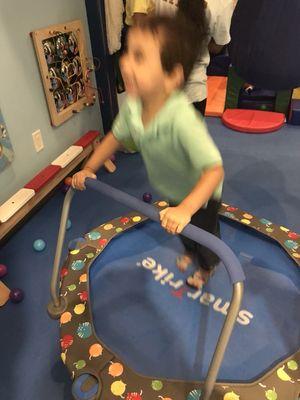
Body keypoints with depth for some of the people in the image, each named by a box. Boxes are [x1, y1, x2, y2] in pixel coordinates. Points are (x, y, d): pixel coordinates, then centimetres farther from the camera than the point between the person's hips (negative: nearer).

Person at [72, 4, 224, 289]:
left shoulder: (181, 118, -45)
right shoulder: (131, 105, -24)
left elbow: (214, 170, -43)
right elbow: (116, 136, -4)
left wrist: (185, 209, -53)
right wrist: (89, 168, -9)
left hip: (200, 195, -6)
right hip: (172, 193, 6)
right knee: (181, 229, 32)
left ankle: (207, 267, 57)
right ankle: (189, 252, 66)